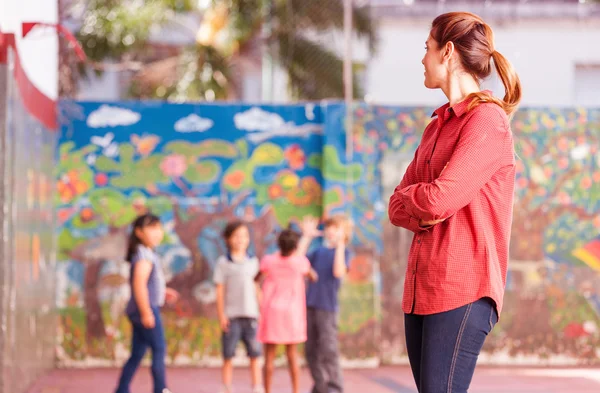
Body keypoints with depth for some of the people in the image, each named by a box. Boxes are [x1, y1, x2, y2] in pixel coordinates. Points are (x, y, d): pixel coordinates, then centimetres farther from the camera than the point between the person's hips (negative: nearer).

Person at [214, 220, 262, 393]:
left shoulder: (253, 262, 9)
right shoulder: (223, 263, 1)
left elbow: (256, 288, 13)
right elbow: (220, 290, 0)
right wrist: (221, 315, -5)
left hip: (251, 314, 3)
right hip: (231, 315, -3)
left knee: (255, 354, 4)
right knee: (228, 356, 2)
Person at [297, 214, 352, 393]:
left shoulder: (343, 252, -1)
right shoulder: (319, 251, 14)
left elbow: (339, 272, -19)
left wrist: (340, 245, -19)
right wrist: (306, 237, 5)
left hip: (327, 306, -6)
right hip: (310, 304, 6)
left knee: (328, 349, -8)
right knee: (311, 349, 8)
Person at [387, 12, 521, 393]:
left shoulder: (488, 119, -8)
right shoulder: (438, 125, 19)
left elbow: (439, 200, -18)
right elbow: (398, 208, 15)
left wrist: (407, 196, 2)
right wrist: (421, 214, -6)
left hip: (463, 291, -8)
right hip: (421, 290, 8)